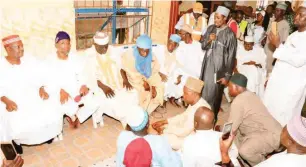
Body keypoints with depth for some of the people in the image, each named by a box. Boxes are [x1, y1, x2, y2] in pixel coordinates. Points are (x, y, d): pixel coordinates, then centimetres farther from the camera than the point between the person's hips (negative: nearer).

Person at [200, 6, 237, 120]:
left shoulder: (229, 34, -12)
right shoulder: (211, 28, 5)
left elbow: (231, 57, -11)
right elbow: (203, 47, 9)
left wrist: (227, 76, -12)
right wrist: (209, 40, -13)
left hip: (219, 68, -5)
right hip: (207, 65, 5)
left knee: (213, 93, 2)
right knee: (203, 90, 12)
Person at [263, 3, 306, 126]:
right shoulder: (294, 35, 11)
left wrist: (278, 45, -21)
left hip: (291, 85, -8)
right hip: (278, 81, 8)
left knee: (281, 117, 0)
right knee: (267, 111, 16)